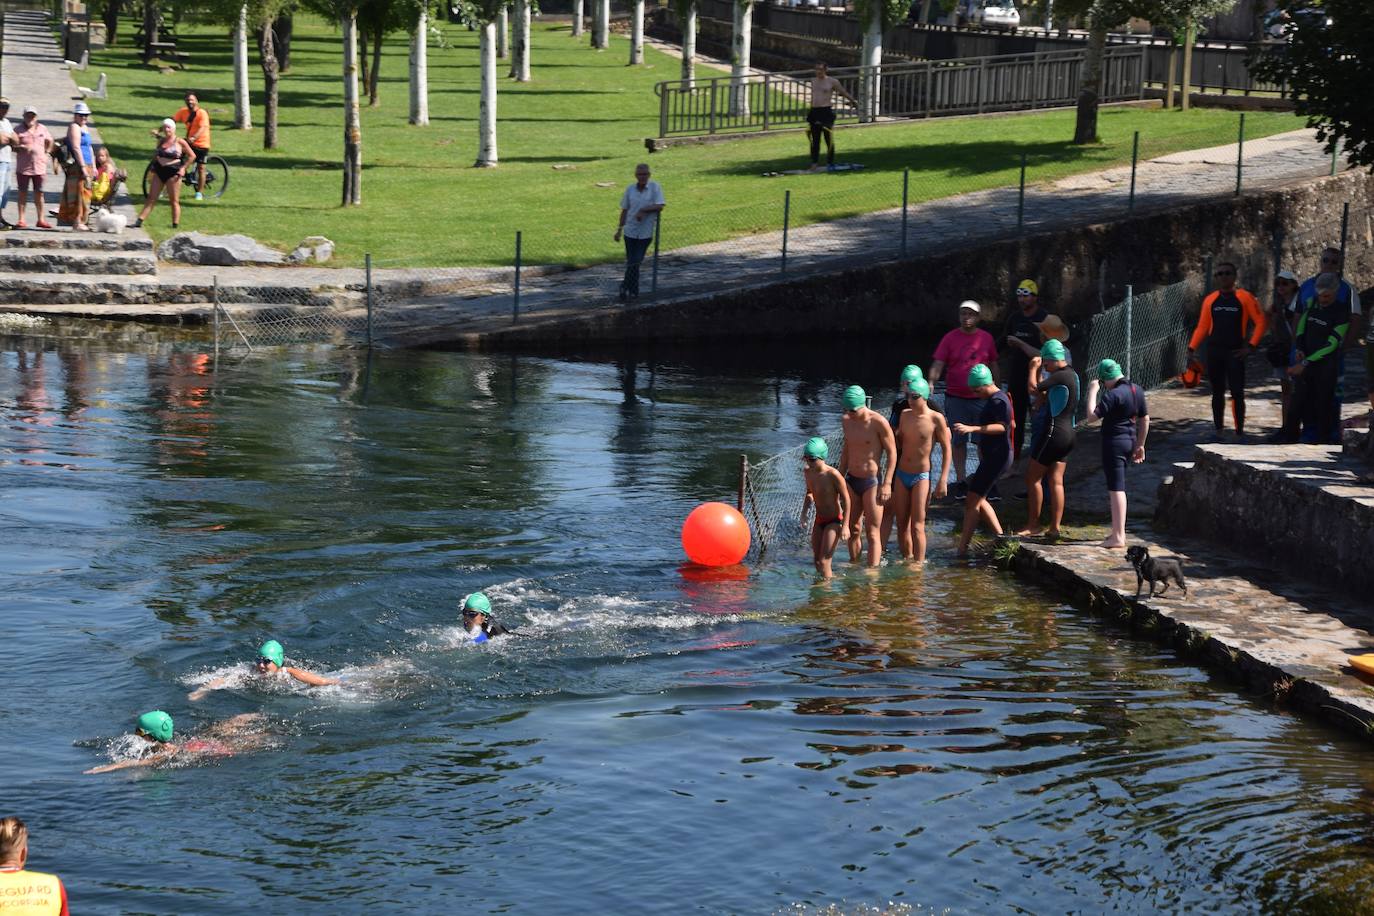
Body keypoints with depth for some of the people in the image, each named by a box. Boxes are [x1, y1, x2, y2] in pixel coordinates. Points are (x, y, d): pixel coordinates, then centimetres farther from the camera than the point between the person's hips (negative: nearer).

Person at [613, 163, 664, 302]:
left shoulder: (655, 187, -5)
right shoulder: (630, 189, 3)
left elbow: (660, 206, -13)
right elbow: (625, 210, 10)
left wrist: (643, 210, -22)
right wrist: (619, 229, 8)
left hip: (646, 232, -3)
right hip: (630, 231, 3)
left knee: (636, 261, -5)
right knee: (631, 262, 8)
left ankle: (626, 288, 6)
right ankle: (633, 291, 19)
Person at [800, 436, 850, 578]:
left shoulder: (833, 475, -23)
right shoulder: (808, 472, -2)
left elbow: (846, 499, -16)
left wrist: (844, 526, -16)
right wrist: (804, 513, 6)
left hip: (834, 521, -7)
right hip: (819, 520, 7)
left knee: (824, 561, -11)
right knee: (816, 560, 11)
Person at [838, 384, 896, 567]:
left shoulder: (878, 422, -16)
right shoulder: (846, 421, 4)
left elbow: (892, 453, -11)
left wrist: (887, 484, -15)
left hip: (872, 482, -6)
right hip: (851, 480, 6)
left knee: (873, 532, -5)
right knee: (852, 529, 11)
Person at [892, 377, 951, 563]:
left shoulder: (936, 419, -10)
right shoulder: (905, 415, 6)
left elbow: (946, 449, -7)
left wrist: (943, 480, -12)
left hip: (921, 476, -6)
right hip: (901, 475, 6)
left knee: (917, 526, -11)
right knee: (902, 525, 8)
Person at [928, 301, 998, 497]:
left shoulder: (987, 338, 5)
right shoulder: (950, 338, -1)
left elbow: (994, 366, 13)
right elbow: (938, 364, -7)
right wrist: (931, 383, -24)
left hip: (981, 398, 1)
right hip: (955, 398, -1)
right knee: (959, 441, 5)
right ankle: (960, 482, 13)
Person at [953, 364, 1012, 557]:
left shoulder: (998, 400, -16)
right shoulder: (992, 399, 16)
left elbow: (1002, 426, -30)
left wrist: (972, 428, -38)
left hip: (997, 457, -11)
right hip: (991, 456, 11)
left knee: (972, 502, -11)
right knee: (979, 500, 18)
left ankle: (962, 548, -11)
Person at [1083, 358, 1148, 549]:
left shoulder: (1113, 395, -20)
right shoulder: (1137, 390, 7)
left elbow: (1091, 416, -24)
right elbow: (1145, 419, 14)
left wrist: (1092, 391, -15)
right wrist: (1140, 445, 22)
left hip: (1114, 442, -9)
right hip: (1130, 440, 9)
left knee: (1116, 489, -7)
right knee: (1117, 486, 20)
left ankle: (1118, 537, -7)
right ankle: (1118, 531, 28)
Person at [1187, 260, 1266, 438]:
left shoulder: (1245, 297, -2)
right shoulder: (1210, 300, 8)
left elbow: (1260, 322, -2)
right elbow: (1202, 326, 11)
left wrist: (1250, 346, -8)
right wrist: (1192, 347, 2)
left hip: (1235, 352, -3)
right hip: (1214, 352, 3)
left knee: (1237, 393, -7)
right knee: (1217, 393, 8)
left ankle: (1240, 432, -1)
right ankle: (1218, 430, 15)